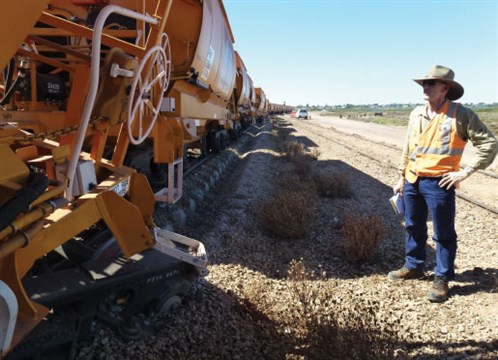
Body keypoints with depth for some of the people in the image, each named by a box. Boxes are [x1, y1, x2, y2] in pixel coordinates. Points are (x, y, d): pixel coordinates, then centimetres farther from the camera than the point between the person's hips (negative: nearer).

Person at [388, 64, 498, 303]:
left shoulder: (460, 115, -9)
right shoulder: (416, 114, 7)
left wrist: (466, 172, -12)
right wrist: (401, 178, 14)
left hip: (438, 183, -6)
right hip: (412, 181, 6)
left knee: (443, 234, 6)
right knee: (413, 227, 17)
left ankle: (442, 279, 19)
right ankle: (413, 267, 34)